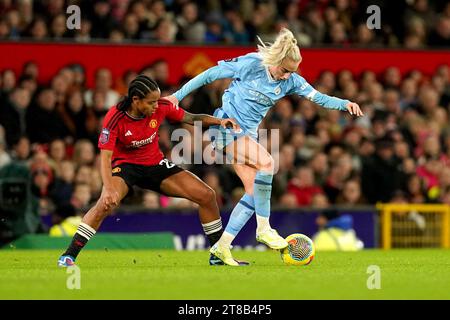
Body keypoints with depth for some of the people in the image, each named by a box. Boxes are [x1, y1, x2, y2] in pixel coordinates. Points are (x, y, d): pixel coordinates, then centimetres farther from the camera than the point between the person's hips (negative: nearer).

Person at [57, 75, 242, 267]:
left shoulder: (161, 107, -14)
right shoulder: (115, 118, -25)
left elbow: (191, 118, 0)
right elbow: (105, 157, -28)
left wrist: (219, 121, -15)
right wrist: (108, 189, -42)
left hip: (155, 163, 5)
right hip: (125, 165, -4)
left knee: (207, 196, -5)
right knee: (106, 203, -35)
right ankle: (69, 255, -25)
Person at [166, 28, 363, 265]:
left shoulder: (290, 81, -1)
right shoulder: (250, 64, -16)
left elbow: (318, 98, -3)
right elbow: (211, 74, -8)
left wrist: (345, 104, -22)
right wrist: (178, 95, -6)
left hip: (248, 134, 7)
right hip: (228, 127, -7)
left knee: (254, 192, -2)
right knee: (266, 162, -28)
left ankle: (222, 247, 3)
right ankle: (263, 228, -20)